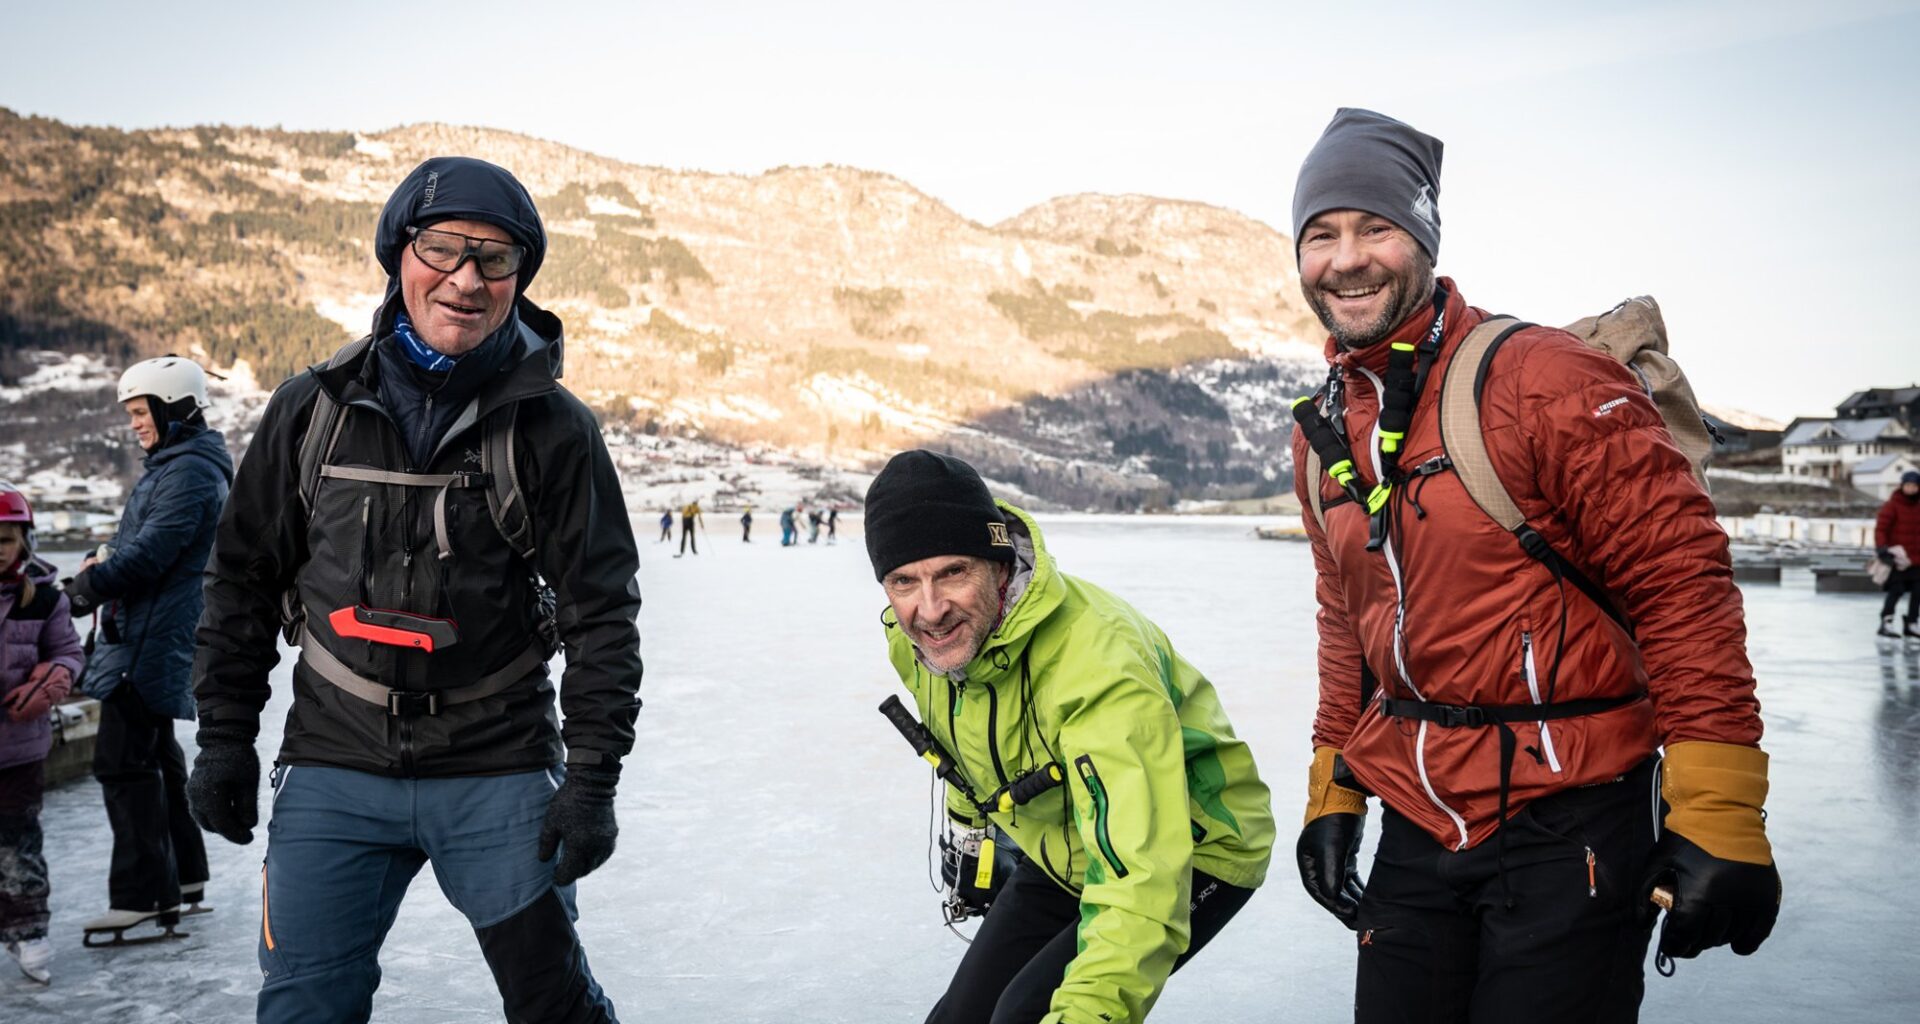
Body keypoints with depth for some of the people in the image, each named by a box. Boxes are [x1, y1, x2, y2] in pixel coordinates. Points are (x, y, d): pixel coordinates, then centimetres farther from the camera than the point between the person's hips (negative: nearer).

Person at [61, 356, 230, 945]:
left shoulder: (189, 472, -16)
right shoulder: (175, 465, 19)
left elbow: (150, 553, -22)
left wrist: (93, 584, -11)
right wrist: (104, 568, 6)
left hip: (151, 641, -11)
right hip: (152, 637, 11)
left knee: (122, 760, -9)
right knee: (155, 754, 18)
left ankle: (143, 896, -7)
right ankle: (183, 876, 29)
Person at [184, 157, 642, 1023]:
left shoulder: (552, 428, -5)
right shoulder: (314, 410, 1)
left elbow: (601, 612, -4)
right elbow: (244, 578, 9)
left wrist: (593, 779, -8)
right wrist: (224, 738, 7)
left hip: (499, 774, -1)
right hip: (334, 769, 2)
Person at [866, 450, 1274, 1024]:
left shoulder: (1099, 666, -39)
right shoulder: (912, 634, -15)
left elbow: (1139, 875, -47)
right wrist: (967, 827, 24)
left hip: (1195, 854, -7)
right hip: (1063, 852, 7)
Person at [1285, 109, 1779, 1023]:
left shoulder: (1543, 381, -13)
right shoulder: (1323, 428, 8)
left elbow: (1682, 585, -14)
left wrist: (1719, 819, -16)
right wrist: (1330, 790, 17)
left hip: (1566, 832, -6)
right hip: (1415, 830, 6)